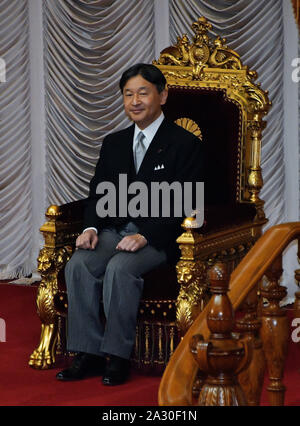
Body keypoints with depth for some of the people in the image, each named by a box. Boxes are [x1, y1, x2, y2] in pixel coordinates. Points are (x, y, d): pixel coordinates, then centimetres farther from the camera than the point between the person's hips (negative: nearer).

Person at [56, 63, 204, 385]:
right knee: (79, 264, -23)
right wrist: (92, 228, -7)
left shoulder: (185, 144, -3)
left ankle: (118, 356, -22)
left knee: (120, 268, -33)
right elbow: (97, 194, 14)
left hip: (160, 237, -5)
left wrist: (145, 236, -23)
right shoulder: (113, 143, 17)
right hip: (115, 230, 5)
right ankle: (89, 354, -18)